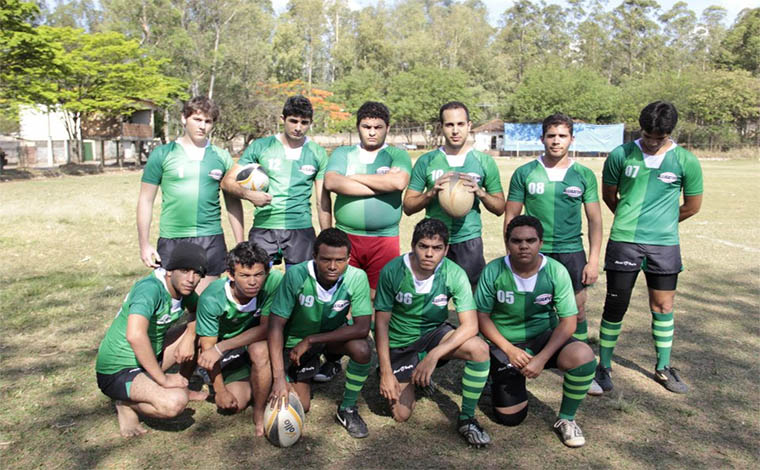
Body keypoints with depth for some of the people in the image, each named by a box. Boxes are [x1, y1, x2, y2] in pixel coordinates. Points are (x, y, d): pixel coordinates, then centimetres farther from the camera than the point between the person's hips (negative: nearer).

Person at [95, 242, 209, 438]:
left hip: (147, 358, 9)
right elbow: (135, 335, -42)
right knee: (174, 403, -32)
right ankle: (127, 404, -2)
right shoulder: (150, 288, -28)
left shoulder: (181, 287, -3)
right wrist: (163, 379, -33)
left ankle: (181, 389, 18)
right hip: (117, 372, -9)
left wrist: (189, 337, -8)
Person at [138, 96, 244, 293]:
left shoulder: (221, 157, 8)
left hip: (211, 240, 1)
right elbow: (146, 200, 5)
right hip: (171, 240, -1)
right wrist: (144, 244, 0)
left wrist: (240, 245, 8)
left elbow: (233, 203, 12)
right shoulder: (162, 154, 4)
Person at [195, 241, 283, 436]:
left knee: (259, 350, -34)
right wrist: (220, 390, -14)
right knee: (235, 404, -10)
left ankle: (260, 412, -12)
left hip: (262, 342, -1)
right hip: (230, 354, 1)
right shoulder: (211, 298, -28)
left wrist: (220, 348, -32)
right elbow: (207, 348, -18)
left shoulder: (274, 282, -30)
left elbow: (266, 328, -28)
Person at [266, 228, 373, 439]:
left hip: (333, 335, 1)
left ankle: (347, 409, -4)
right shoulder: (296, 275, -30)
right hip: (296, 341, 0)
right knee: (301, 406, -2)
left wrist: (310, 341, -29)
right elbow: (276, 324, -25)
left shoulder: (357, 278, -27)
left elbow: (362, 327, -29)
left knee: (362, 349, -30)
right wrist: (279, 378, -30)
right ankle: (305, 379, 33)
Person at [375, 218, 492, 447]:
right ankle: (407, 380, 28)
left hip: (434, 333, 1)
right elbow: (381, 322, -15)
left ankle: (467, 418, -6)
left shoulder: (455, 275, -20)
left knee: (480, 349, -28)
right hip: (399, 343, -1)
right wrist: (386, 372, -17)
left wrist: (433, 356, -34)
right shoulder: (392, 271, -21)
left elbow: (470, 325, -23)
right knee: (401, 414, -7)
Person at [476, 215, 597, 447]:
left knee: (583, 356, -30)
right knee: (510, 417, -4)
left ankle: (566, 419, -5)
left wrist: (542, 359, -22)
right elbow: (482, 316, -8)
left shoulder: (556, 271, -14)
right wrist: (510, 350, -16)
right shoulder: (493, 271, -15)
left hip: (545, 337, 1)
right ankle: (499, 377, 31)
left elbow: (568, 322, -13)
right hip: (504, 343, -1)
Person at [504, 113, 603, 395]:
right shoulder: (524, 174, 0)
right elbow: (511, 217, 3)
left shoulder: (584, 175, 4)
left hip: (571, 252, 1)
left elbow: (595, 220, 6)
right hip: (533, 253, -1)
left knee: (577, 313, 7)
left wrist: (594, 259, 0)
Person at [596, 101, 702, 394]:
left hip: (664, 244, 2)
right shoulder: (621, 155, -2)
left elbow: (692, 206, 10)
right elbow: (608, 195, 10)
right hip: (624, 241, -1)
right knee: (615, 305, 3)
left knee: (663, 306, 11)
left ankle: (663, 368, 28)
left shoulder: (686, 161, 0)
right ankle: (604, 367, 16)